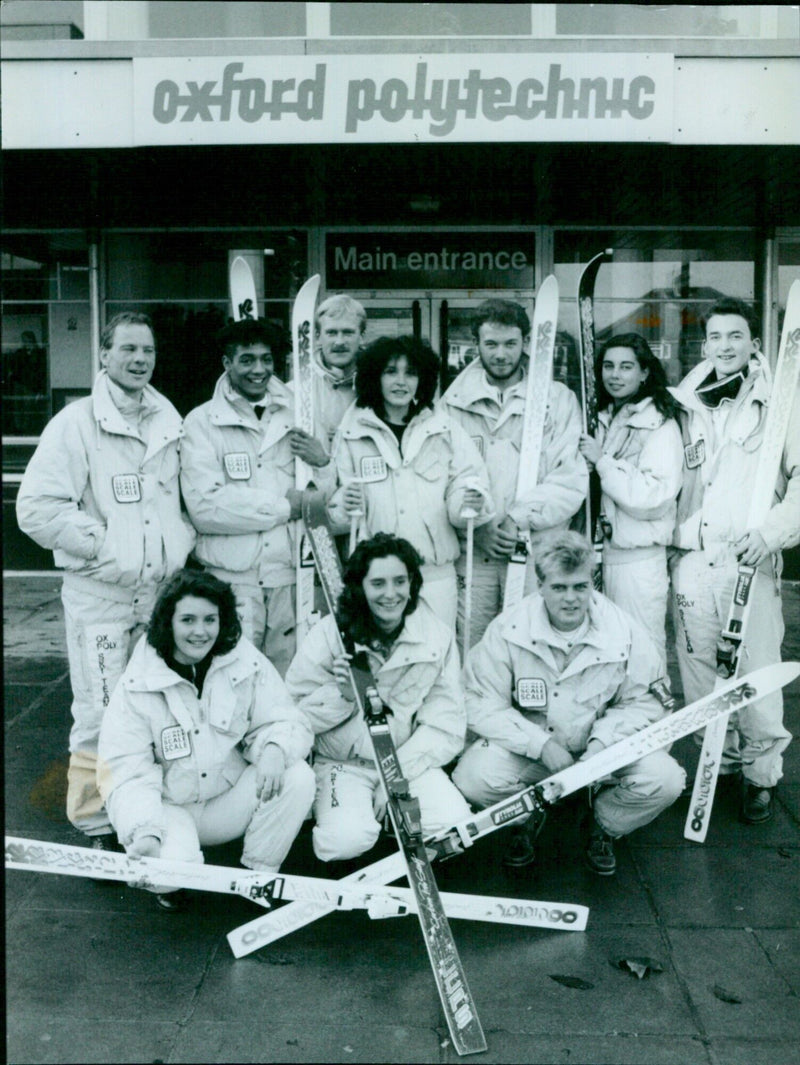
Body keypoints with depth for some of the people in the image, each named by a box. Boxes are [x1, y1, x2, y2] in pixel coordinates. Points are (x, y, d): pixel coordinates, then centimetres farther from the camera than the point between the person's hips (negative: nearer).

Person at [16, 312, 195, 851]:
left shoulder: (169, 421, 11)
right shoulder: (77, 422, -8)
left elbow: (189, 496, 22)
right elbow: (37, 508, -13)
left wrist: (182, 540, 6)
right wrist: (103, 546, -15)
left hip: (161, 593, 6)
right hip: (100, 596, -5)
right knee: (102, 717, -3)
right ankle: (97, 826, 14)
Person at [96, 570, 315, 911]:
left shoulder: (246, 663, -6)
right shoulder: (138, 685, -12)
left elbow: (286, 722, -6)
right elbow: (127, 771, -16)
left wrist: (274, 749, -31)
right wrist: (143, 833, -32)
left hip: (230, 803, 3)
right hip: (168, 806, -2)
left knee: (298, 776, -23)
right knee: (175, 865, -32)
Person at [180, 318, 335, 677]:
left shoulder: (295, 417, 14)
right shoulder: (202, 422, 1)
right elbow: (204, 506, -12)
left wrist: (322, 464, -6)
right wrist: (285, 506, -6)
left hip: (289, 575, 4)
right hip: (232, 577, -3)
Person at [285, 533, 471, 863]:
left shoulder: (438, 637, -2)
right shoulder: (329, 634, -8)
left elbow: (445, 727, -4)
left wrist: (398, 774, -15)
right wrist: (340, 695, -25)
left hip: (412, 761, 2)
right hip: (342, 763, -2)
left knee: (455, 824, -23)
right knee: (348, 839, -29)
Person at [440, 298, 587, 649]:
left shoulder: (559, 400, 7)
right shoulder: (454, 403, 9)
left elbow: (571, 479, -1)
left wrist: (521, 518, -11)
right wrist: (477, 528, -9)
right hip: (472, 551, 1)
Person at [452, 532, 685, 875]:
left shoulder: (624, 632, -11)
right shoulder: (508, 631, -15)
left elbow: (644, 702, -1)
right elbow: (481, 707, -15)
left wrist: (603, 739, -20)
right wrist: (541, 744, -25)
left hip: (604, 746, 1)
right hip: (526, 746, -1)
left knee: (664, 780, -23)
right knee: (472, 777, -29)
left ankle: (603, 827, 12)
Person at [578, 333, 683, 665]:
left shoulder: (660, 425, -8)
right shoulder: (601, 420, 13)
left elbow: (654, 497, -18)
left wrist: (601, 461, -14)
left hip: (638, 559, -7)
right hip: (599, 552, 7)